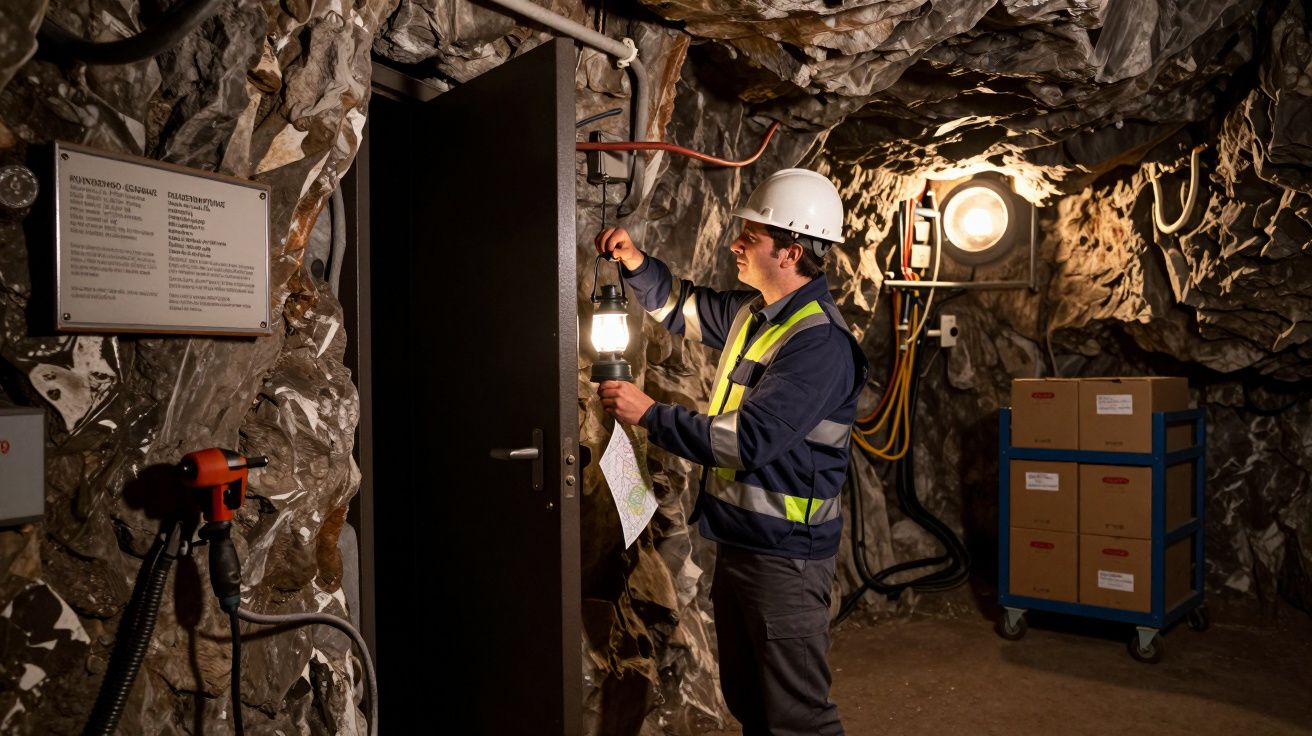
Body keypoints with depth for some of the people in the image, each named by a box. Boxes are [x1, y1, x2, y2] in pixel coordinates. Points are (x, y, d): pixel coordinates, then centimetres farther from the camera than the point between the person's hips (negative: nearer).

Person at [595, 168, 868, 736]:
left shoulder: (819, 341, -22)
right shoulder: (752, 312, 7)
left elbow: (749, 439, -28)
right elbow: (680, 308, 22)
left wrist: (649, 413, -22)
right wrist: (634, 262, 4)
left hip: (783, 555, -9)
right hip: (736, 541, 9)